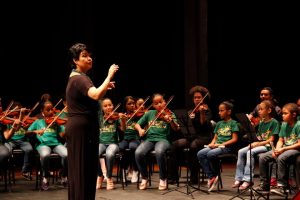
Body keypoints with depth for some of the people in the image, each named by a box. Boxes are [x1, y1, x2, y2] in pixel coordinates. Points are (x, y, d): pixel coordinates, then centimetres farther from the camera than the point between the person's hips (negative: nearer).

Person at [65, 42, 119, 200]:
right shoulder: (79, 79, -16)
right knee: (84, 169, -8)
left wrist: (105, 87, 17)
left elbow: (89, 96, 29)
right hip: (82, 128, -11)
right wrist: (109, 76, -25)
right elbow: (96, 95, -34)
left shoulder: (76, 77, 16)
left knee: (78, 169, 14)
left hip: (77, 127, 11)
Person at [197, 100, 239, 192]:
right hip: (216, 146, 7)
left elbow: (234, 139, -7)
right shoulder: (219, 123, 22)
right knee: (200, 154, -19)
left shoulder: (233, 123, 1)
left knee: (211, 154, -34)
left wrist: (221, 144, -15)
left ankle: (216, 175, -10)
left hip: (227, 147, -7)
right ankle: (211, 177, -18)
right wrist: (212, 143, -1)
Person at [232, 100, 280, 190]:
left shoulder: (274, 122, -6)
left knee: (250, 152, -31)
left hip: (267, 146, -7)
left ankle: (248, 179, -29)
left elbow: (271, 140, -12)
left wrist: (258, 143, -19)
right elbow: (258, 137, 13)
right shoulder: (261, 123, 16)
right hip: (258, 144, 7)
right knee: (241, 152, -14)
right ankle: (239, 178, -13)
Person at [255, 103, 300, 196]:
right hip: (284, 149, 8)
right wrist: (277, 149, -9)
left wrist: (283, 149, -20)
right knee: (262, 157, -7)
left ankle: (281, 186, -31)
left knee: (281, 158, -37)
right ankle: (264, 184, 1)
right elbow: (280, 140, 13)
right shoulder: (284, 125, 11)